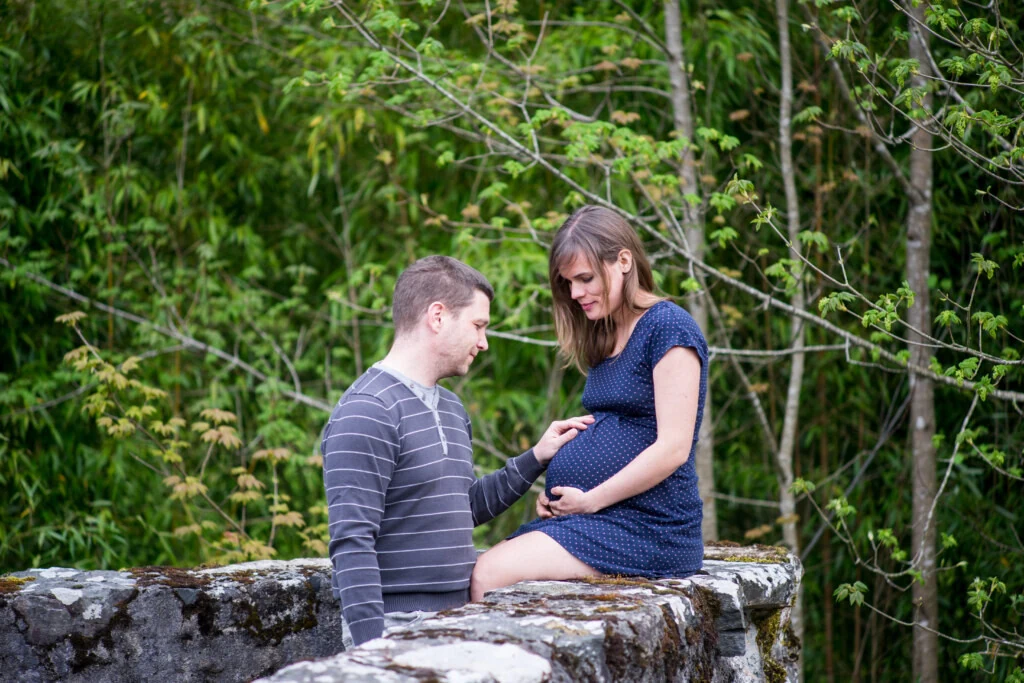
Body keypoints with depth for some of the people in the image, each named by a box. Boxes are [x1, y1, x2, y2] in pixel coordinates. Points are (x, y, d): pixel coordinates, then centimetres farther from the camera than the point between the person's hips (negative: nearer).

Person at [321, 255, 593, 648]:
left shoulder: (451, 408, 16)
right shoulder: (366, 412, -13)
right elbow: (352, 543, -19)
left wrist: (536, 459, 18)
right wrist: (373, 649, -23)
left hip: (452, 620, 8)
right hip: (394, 626, -8)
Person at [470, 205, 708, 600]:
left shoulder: (668, 328, -8)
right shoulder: (606, 339, 19)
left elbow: (673, 448, -14)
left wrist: (589, 500, -11)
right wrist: (554, 494, 5)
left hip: (648, 525, -8)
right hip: (598, 521, 8)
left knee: (487, 576, -24)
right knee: (475, 569, -12)